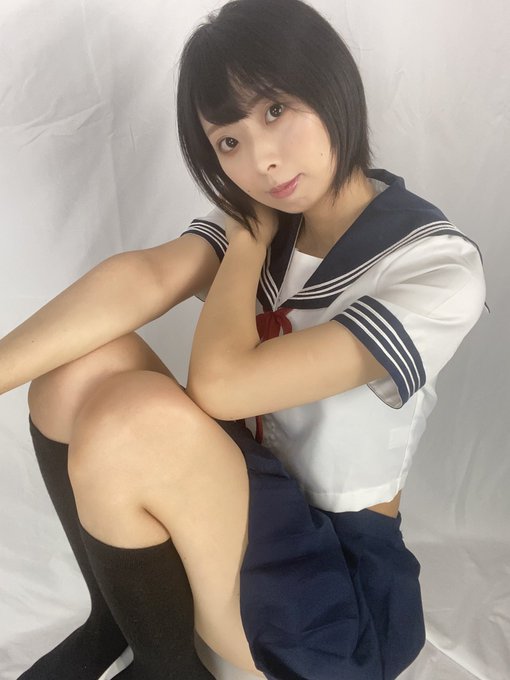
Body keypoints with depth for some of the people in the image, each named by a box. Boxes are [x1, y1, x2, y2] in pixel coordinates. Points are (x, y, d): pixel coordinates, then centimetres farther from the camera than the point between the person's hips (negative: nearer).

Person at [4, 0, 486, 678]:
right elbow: (143, 276, -19)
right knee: (83, 364, -15)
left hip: (335, 578, -5)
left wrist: (251, 233, -14)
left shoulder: (439, 266, -19)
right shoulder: (260, 219, 1)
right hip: (237, 496, 6)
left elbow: (219, 382, -28)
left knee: (131, 418, -29)